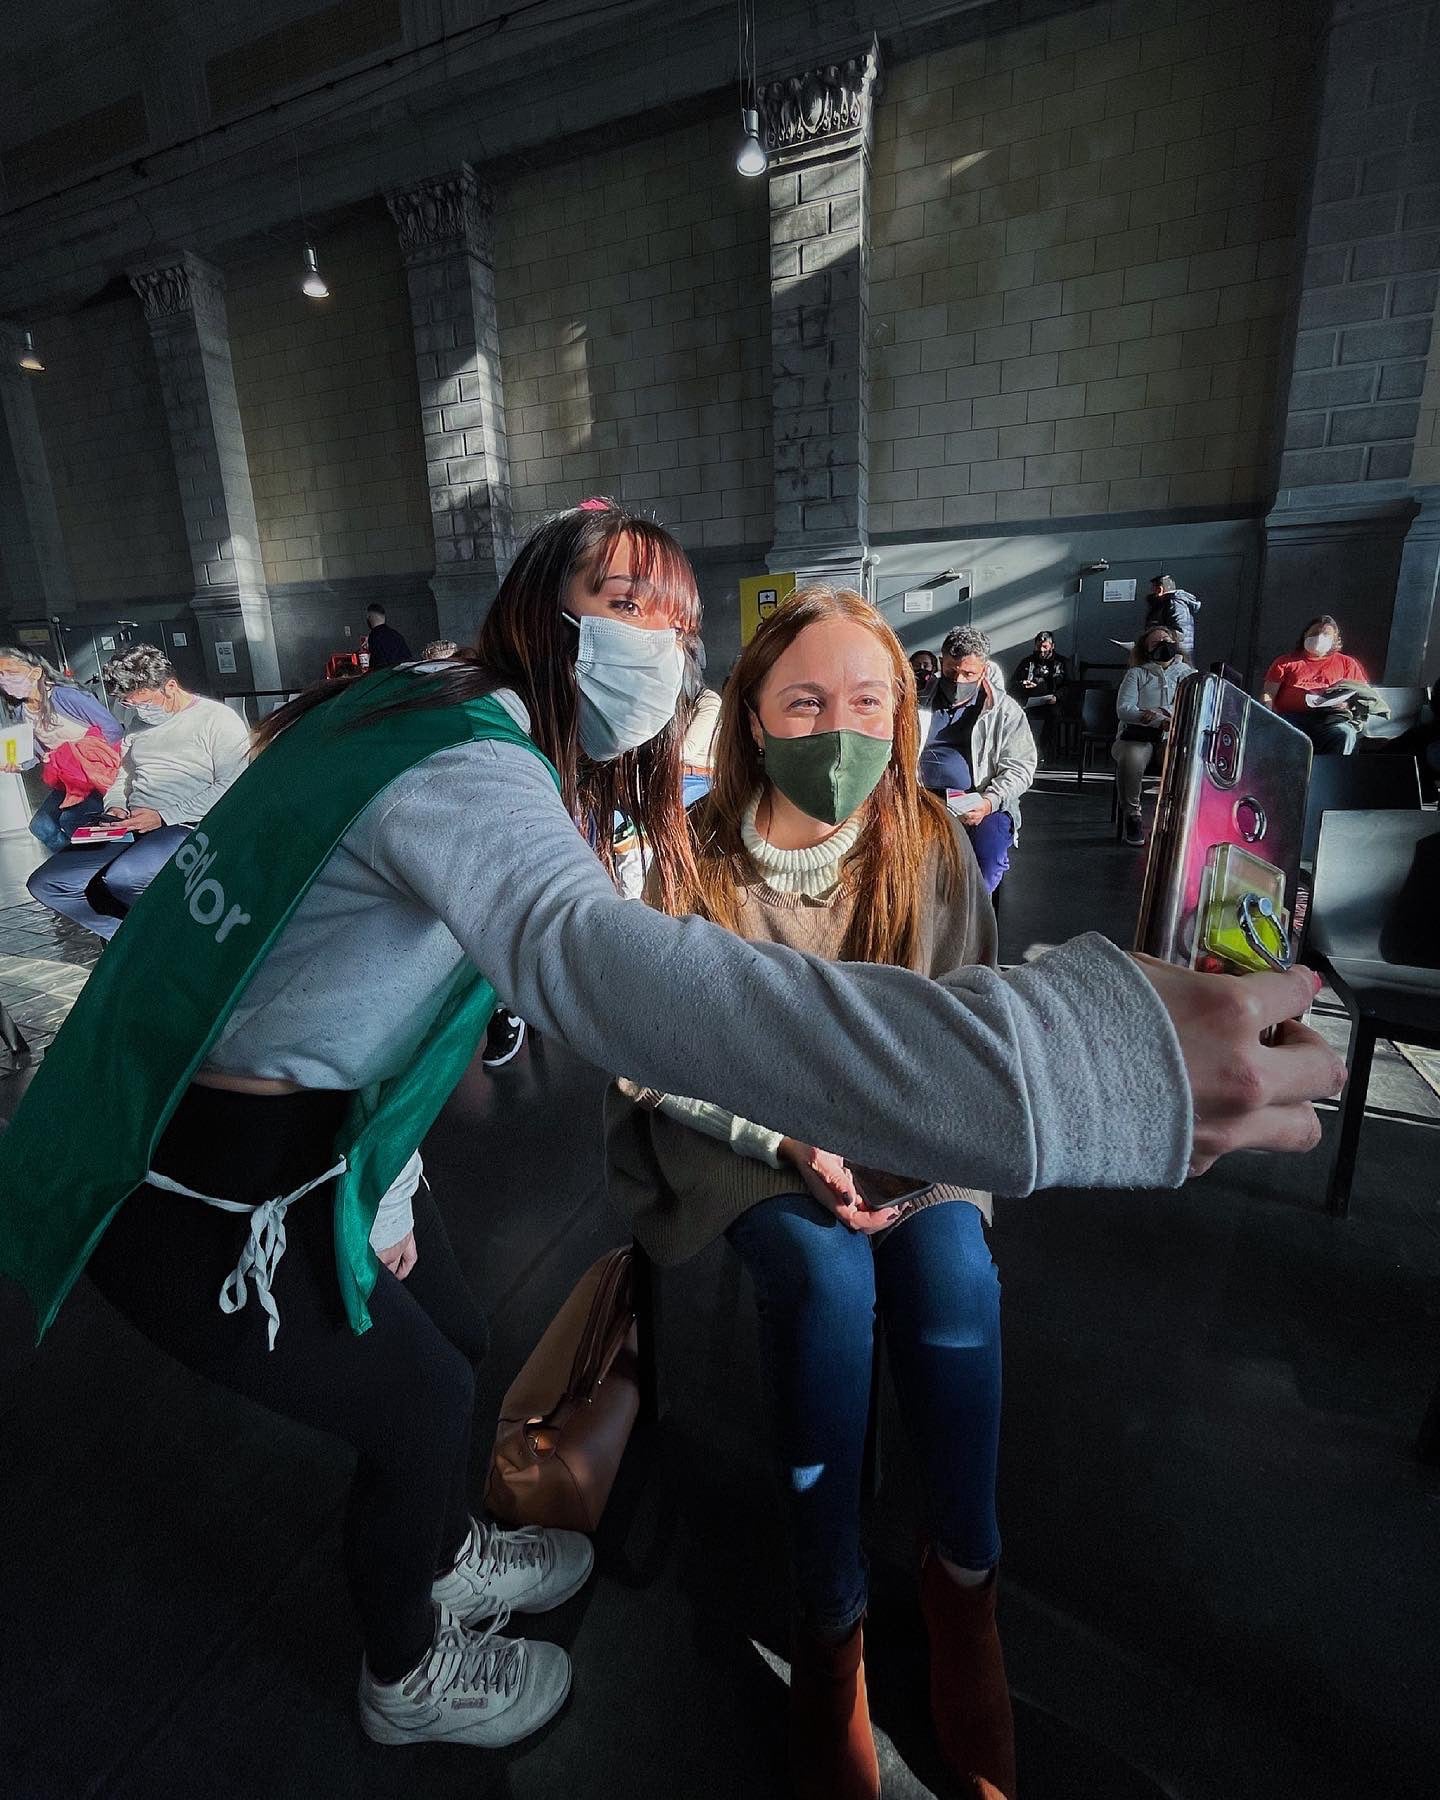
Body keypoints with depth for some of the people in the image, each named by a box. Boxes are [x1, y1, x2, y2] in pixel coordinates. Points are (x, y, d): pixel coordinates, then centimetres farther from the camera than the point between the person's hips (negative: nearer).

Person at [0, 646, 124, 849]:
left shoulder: (65, 696, -17)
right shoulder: (19, 713, 6)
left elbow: (114, 730, -18)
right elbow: (34, 755, 9)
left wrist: (73, 751, -19)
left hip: (99, 771, -8)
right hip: (66, 780, 8)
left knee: (70, 820, -22)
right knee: (40, 826, -2)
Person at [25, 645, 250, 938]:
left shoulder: (218, 718, -4)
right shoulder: (141, 722, 21)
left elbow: (231, 787, -15)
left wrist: (165, 816, -17)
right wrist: (115, 806, 8)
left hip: (186, 827, -8)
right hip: (130, 828, 9)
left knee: (121, 878, -35)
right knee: (44, 884, -4)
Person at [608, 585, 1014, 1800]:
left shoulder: (932, 842, -6)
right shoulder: (698, 857, -14)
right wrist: (792, 1143, -19)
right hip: (739, 1132, -2)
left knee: (952, 1267, -25)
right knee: (830, 1277, -28)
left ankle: (965, 1574, 2)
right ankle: (831, 1618, -5)